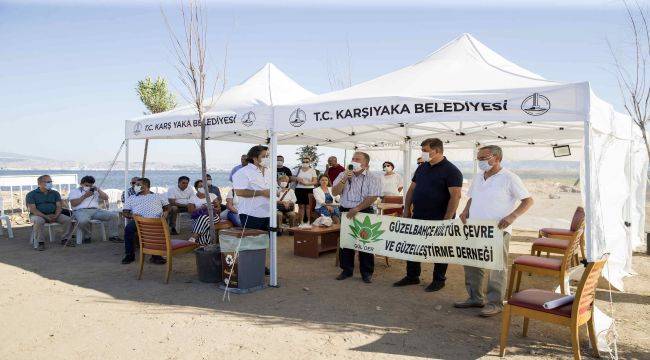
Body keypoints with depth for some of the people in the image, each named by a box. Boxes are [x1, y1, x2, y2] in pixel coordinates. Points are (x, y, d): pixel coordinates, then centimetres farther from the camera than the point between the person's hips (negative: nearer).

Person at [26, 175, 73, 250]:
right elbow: (32, 209, -10)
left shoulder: (55, 193, 11)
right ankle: (41, 242, -26)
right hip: (38, 215, -3)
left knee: (68, 219, -20)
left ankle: (65, 240, -6)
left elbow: (59, 206, 5)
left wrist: (55, 216, -17)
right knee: (39, 221, -38)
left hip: (53, 215, 3)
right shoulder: (31, 194, 0)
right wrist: (46, 217, -22)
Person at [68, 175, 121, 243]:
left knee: (114, 216, -18)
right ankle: (87, 236, -13)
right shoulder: (74, 191, 18)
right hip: (81, 211, -4)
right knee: (83, 221, -42)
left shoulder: (95, 191, 29)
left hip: (96, 210, 4)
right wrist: (84, 196, -5)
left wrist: (98, 190, 3)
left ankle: (113, 236, -12)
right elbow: (73, 204, 1)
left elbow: (106, 198, 15)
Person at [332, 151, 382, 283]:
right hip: (346, 212, 4)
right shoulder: (343, 175, 9)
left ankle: (367, 272, 11)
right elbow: (335, 192, 2)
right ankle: (347, 270, 21)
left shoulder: (373, 178, -2)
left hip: (364, 212, -3)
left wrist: (356, 209, -18)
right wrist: (344, 180, -12)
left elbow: (372, 197, -11)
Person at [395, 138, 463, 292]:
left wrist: (447, 219, -21)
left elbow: (455, 196, -17)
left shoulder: (451, 171, -11)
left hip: (438, 220, -7)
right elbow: (412, 189, 16)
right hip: (418, 217, 7)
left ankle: (439, 280, 22)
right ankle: (412, 276, 26)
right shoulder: (422, 167, 11)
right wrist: (407, 208, 8)